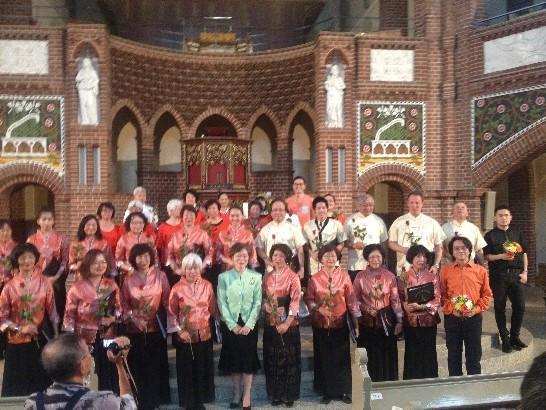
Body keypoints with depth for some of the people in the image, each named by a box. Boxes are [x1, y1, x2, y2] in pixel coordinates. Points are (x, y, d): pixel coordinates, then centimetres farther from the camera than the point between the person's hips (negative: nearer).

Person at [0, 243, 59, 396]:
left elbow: (51, 310, 4)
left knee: (42, 382, 6)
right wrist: (19, 329, -15)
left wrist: (56, 336, 3)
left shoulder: (44, 282, -1)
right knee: (18, 386, 6)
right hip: (17, 341, 0)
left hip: (41, 339, 1)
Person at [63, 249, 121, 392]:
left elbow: (118, 308, 9)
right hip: (85, 338, -3)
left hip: (107, 337, 3)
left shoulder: (111, 285, 4)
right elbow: (69, 315, -5)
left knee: (109, 376, 7)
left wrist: (112, 318, -13)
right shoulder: (78, 288, -6)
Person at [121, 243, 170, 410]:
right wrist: (133, 318, -13)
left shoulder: (160, 276, -3)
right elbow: (124, 303, 1)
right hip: (135, 329, 0)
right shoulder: (129, 279, -2)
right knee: (137, 365, 6)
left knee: (156, 364, 9)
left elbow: (167, 299, -4)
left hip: (156, 327, 0)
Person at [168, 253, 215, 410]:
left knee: (203, 369, 10)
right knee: (187, 370, 7)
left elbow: (212, 308, 6)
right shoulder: (177, 288, -8)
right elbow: (171, 313, -5)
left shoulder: (207, 285, -1)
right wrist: (179, 331, -10)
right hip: (185, 336, -2)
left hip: (204, 335, 2)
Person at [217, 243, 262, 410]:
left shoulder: (256, 277, 0)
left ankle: (246, 396, 10)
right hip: (230, 325, 0)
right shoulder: (224, 277, -1)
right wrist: (233, 325, -11)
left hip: (250, 325, 0)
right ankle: (237, 394, 20)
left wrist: (249, 325, -12)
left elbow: (258, 303, -2)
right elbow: (222, 303, -3)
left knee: (248, 359, 2)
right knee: (233, 359, 7)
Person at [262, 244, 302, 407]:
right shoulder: (267, 277, 8)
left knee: (289, 359, 2)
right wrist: (266, 306, -8)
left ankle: (289, 394, 13)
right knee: (272, 360, 9)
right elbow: (264, 298, 14)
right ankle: (275, 394, 20)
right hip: (270, 324, 4)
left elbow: (295, 301, -12)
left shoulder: (293, 277, -6)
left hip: (288, 324, -4)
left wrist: (287, 323, -20)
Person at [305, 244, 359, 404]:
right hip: (321, 325, 0)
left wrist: (355, 324, -3)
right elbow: (308, 299, 2)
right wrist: (319, 308, -17)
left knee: (341, 358, 6)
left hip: (340, 324, 0)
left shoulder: (344, 276, -2)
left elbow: (351, 300, -1)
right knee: (324, 358, 8)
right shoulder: (315, 278, -1)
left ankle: (343, 391, 18)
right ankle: (326, 391, 19)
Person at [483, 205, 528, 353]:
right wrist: (501, 256, -19)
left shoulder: (517, 233, 11)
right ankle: (505, 339, 15)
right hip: (498, 275, -3)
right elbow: (487, 256, -3)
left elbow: (524, 253, 13)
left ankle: (514, 337, 19)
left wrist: (525, 271, 4)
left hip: (516, 274, 3)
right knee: (500, 308, 4)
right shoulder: (490, 235, 1)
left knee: (520, 306, 1)